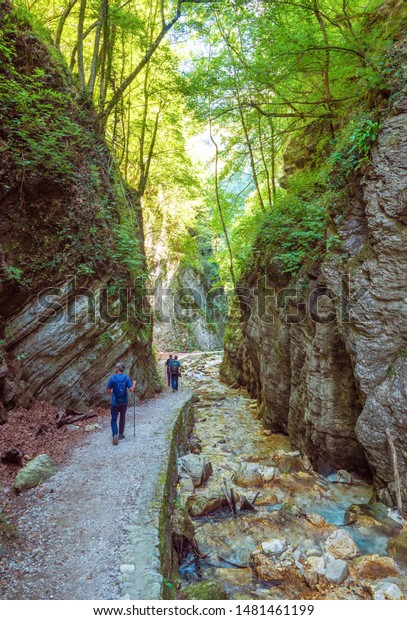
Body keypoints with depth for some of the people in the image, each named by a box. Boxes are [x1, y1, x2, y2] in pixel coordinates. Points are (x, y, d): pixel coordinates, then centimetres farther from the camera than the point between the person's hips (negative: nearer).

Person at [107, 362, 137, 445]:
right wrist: (134, 384, 9)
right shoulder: (127, 378, -7)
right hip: (124, 402, 2)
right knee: (122, 418, 20)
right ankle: (120, 434, 29)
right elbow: (131, 390, -10)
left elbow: (109, 391, -5)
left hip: (114, 403, -2)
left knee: (114, 419, 6)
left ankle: (115, 434, -14)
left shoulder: (112, 378, -11)